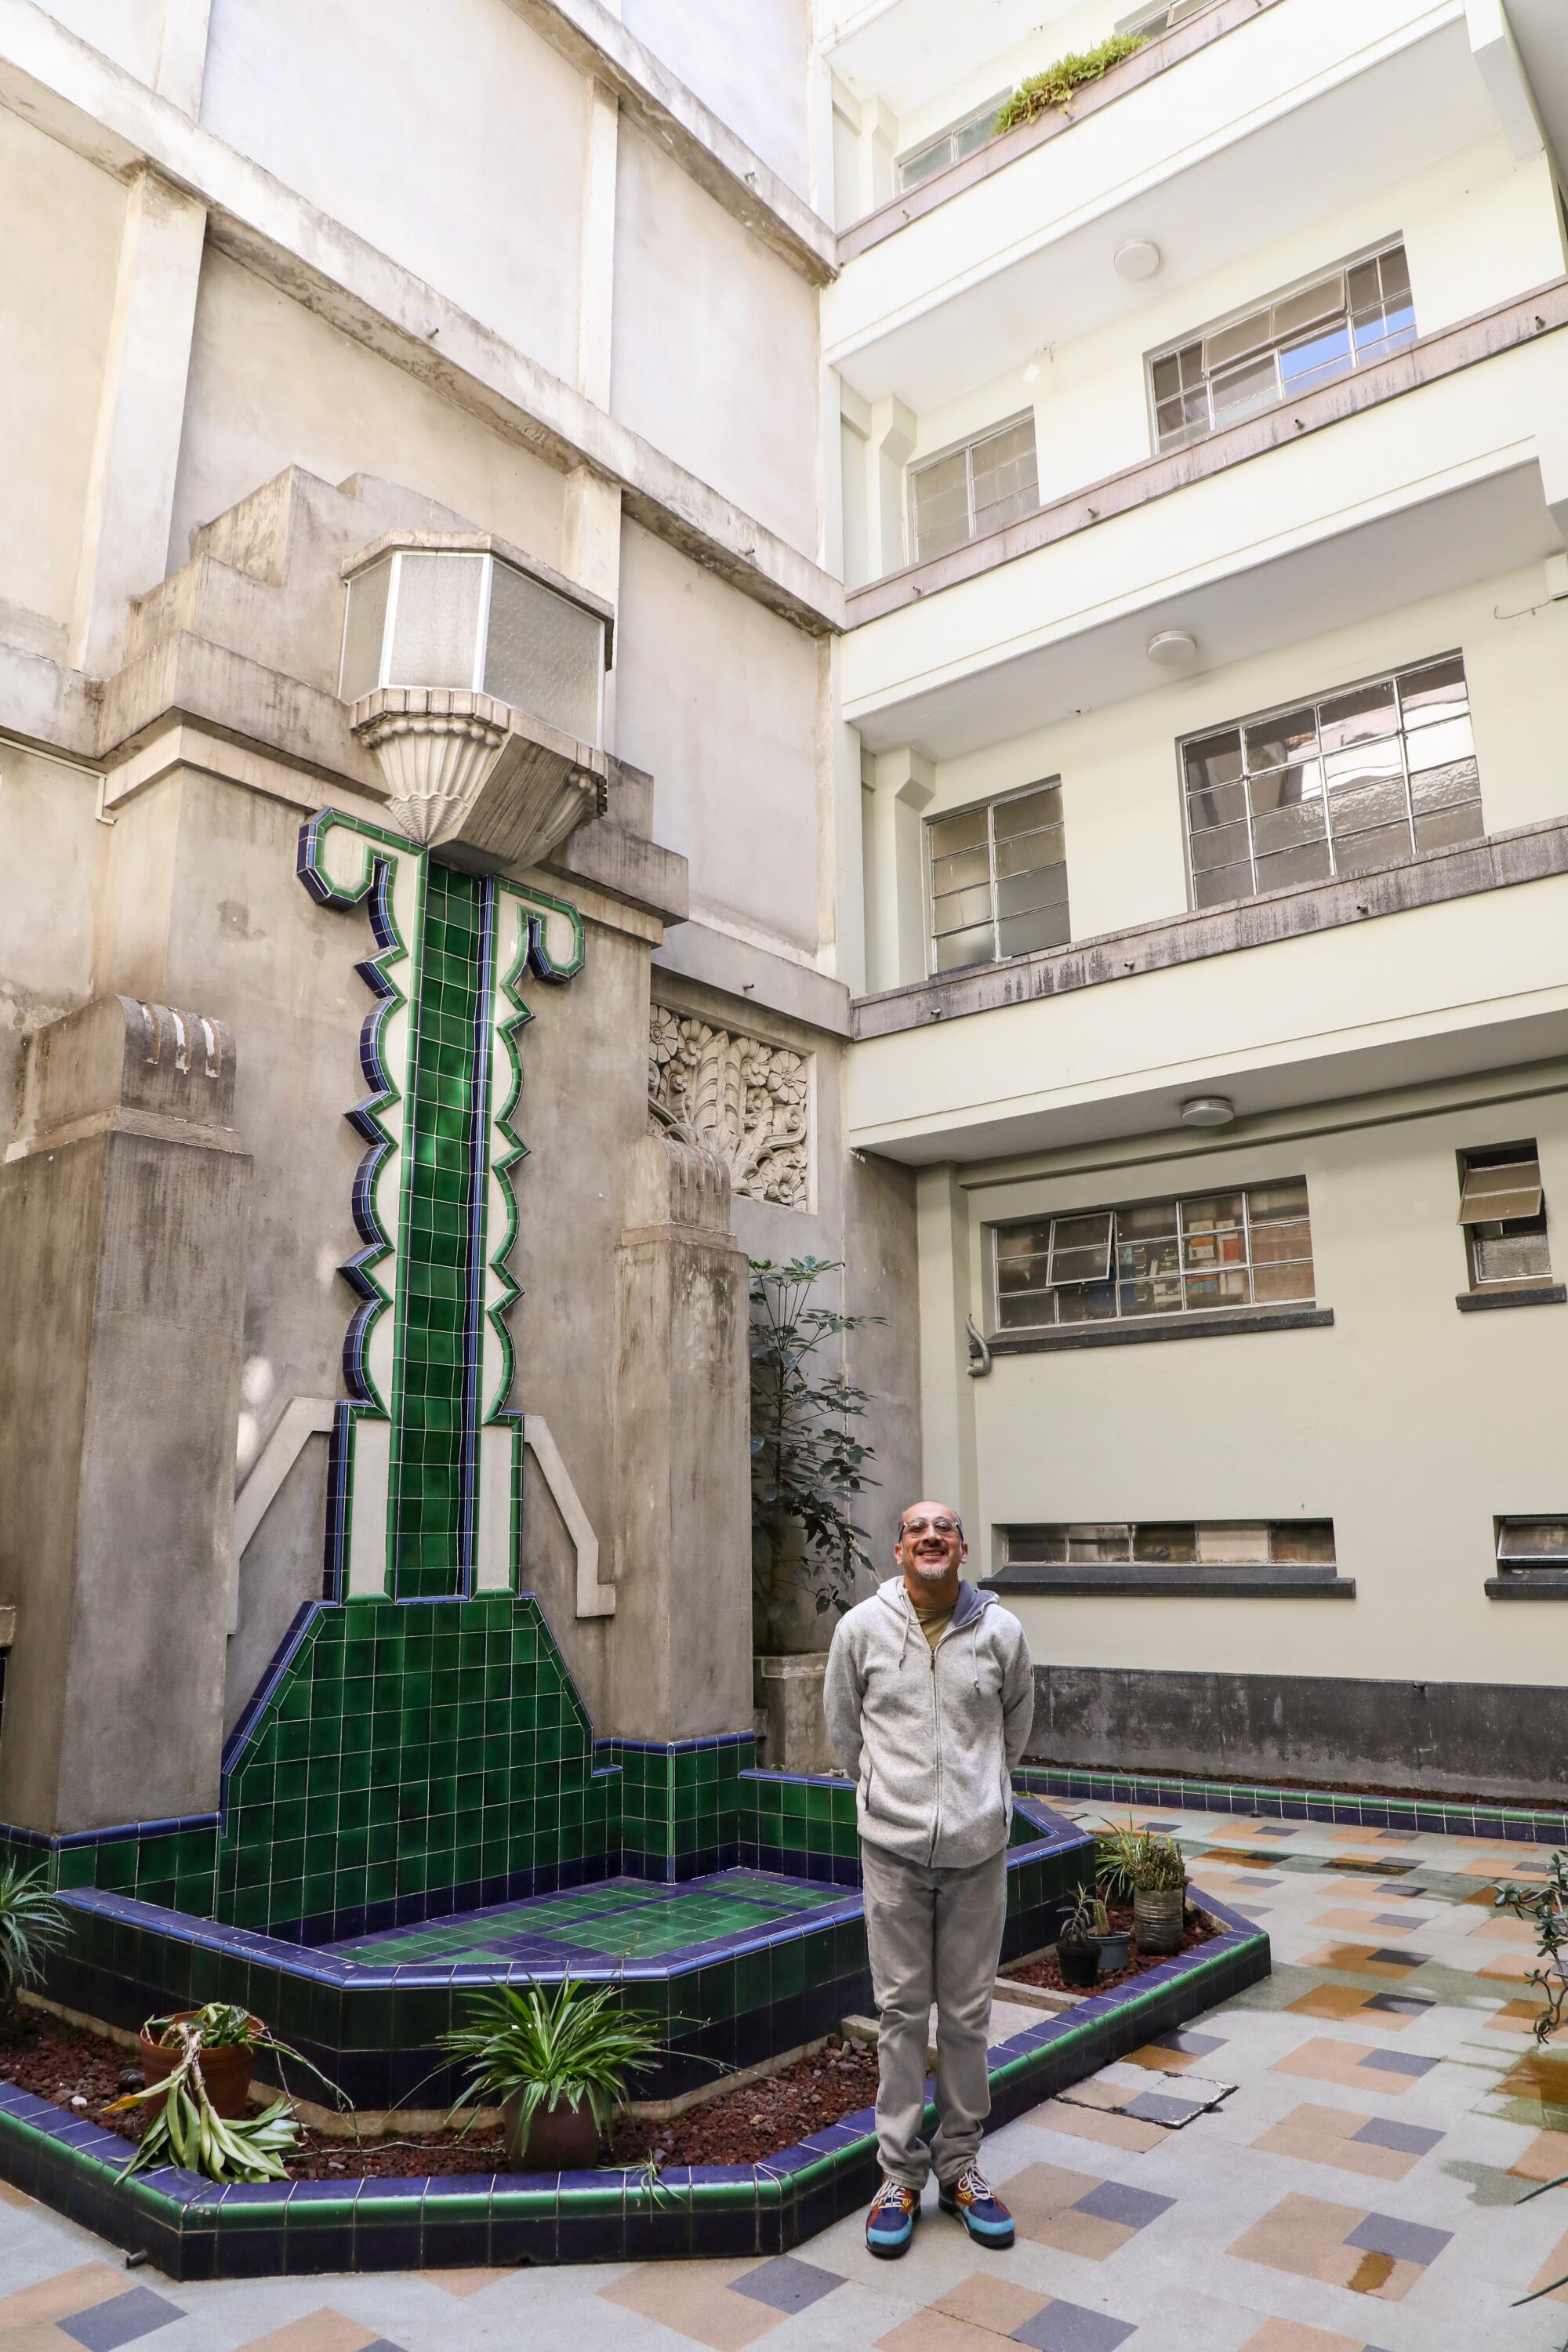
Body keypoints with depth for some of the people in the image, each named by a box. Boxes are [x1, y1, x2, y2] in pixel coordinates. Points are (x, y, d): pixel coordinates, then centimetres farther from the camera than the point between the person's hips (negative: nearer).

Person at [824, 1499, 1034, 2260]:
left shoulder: (1001, 1631, -4)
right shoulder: (861, 1627, -6)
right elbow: (843, 1728, 10)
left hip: (977, 1849, 1)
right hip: (893, 1848, -1)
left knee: (968, 2013, 11)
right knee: (901, 2011, 7)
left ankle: (959, 2164, 29)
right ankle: (899, 2175, 22)